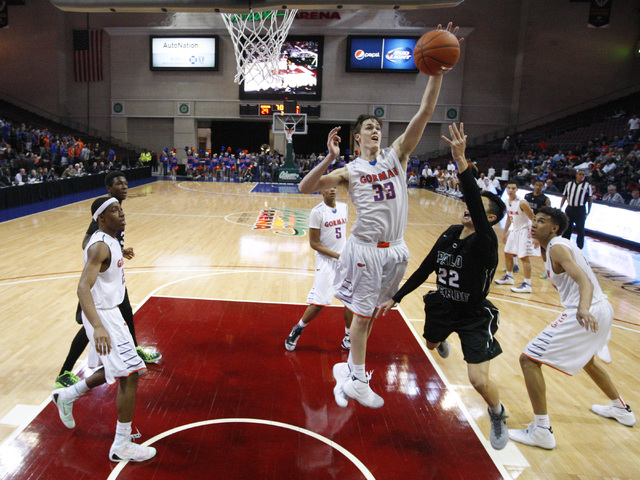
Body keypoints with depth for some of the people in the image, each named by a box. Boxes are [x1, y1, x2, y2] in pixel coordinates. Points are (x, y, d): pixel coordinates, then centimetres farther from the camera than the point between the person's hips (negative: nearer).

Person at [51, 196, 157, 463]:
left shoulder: (109, 241, 7)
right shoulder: (100, 246, -23)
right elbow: (83, 288, -33)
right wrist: (98, 327, -46)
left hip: (109, 313, 10)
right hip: (103, 317, -10)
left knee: (114, 370, 24)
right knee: (129, 375, -9)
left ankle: (66, 396, 44)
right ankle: (121, 446, 0)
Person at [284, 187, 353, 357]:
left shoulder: (344, 207, 7)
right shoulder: (317, 212, -12)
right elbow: (314, 243, -12)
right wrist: (337, 255, -17)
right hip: (326, 261, -6)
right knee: (318, 303, -9)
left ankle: (348, 338, 22)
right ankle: (297, 330, 17)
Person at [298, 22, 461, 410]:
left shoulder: (397, 155, 6)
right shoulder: (349, 171, 0)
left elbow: (425, 113, -4)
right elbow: (305, 188, -10)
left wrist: (439, 68, -13)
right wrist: (329, 159, -21)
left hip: (395, 249, 4)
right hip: (366, 249, -4)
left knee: (371, 313, 16)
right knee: (362, 315, 3)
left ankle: (350, 369, 34)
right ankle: (357, 380, 19)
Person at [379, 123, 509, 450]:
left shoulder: (485, 241, -26)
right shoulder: (450, 234, -6)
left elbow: (476, 205, -47)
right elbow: (425, 269, 3)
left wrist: (461, 161, -57)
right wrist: (396, 297, 4)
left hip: (474, 315, -6)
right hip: (443, 305, 6)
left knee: (479, 379, -13)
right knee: (431, 344, 31)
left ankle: (498, 416, 22)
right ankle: (443, 339, 72)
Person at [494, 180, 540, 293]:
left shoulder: (522, 203, -22)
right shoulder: (507, 203, 3)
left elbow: (534, 219, -19)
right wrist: (505, 232, 22)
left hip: (524, 231, -9)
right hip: (515, 231, 9)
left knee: (524, 257, -12)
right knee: (507, 253, 17)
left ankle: (527, 285, -10)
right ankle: (509, 277, 35)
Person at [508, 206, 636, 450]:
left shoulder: (557, 248, -12)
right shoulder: (555, 247, 16)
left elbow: (585, 281, -26)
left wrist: (583, 309, -43)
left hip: (587, 314, -11)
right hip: (603, 309, 11)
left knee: (529, 358, -11)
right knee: (586, 360, 37)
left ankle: (541, 431, -8)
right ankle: (621, 409, 53)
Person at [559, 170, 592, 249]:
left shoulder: (587, 185, 2)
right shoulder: (569, 184, 9)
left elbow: (590, 199, 3)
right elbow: (564, 197, 13)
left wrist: (588, 212, -2)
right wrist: (560, 208, 5)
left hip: (580, 210, -3)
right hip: (569, 208, 3)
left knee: (580, 230, -4)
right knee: (566, 228, 10)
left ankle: (579, 248, 2)